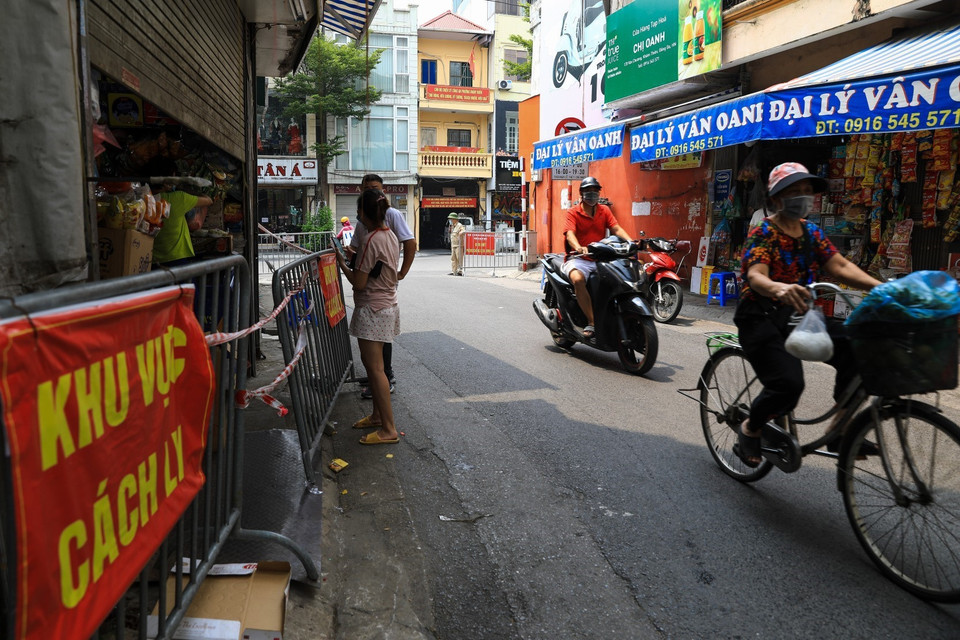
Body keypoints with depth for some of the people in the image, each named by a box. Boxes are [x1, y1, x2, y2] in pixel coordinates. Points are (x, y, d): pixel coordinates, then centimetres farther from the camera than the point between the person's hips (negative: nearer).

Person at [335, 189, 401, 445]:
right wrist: (354, 258, 16)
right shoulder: (391, 236, 9)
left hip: (372, 309, -10)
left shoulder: (371, 240, -19)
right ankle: (378, 415, 29)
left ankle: (389, 430, -2)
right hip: (387, 306, 10)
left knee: (375, 368, -6)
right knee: (371, 363, 19)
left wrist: (341, 261, -3)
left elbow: (359, 282, -17)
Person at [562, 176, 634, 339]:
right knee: (578, 279, -37)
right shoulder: (573, 212, 1)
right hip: (579, 259, -4)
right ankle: (591, 322, -31)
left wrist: (631, 242, -18)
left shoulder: (604, 210, 15)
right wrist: (579, 248, -37)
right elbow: (570, 234, -15)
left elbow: (616, 228, 2)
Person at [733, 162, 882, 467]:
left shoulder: (811, 232, 11)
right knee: (788, 384, -25)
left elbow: (841, 266, 2)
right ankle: (750, 429, 4)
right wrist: (780, 288, -49)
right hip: (761, 319, -6)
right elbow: (756, 276, -26)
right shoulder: (763, 233, -9)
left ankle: (840, 425, -5)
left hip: (798, 316, 6)